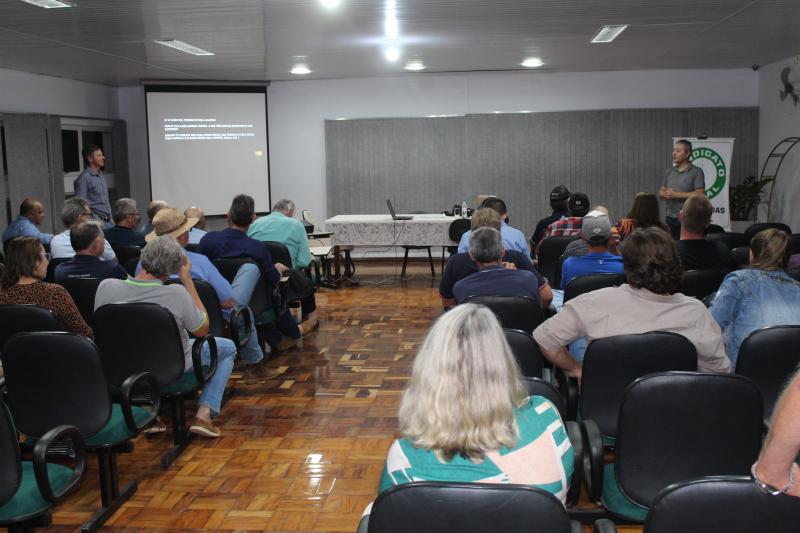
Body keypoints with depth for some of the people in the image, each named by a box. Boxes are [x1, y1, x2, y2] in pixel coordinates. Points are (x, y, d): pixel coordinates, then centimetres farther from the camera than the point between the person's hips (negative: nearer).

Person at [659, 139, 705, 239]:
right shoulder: (669, 171, 14)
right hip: (670, 218, 5)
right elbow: (661, 192, 15)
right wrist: (666, 194, -10)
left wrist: (676, 195, -13)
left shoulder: (696, 172, -3)